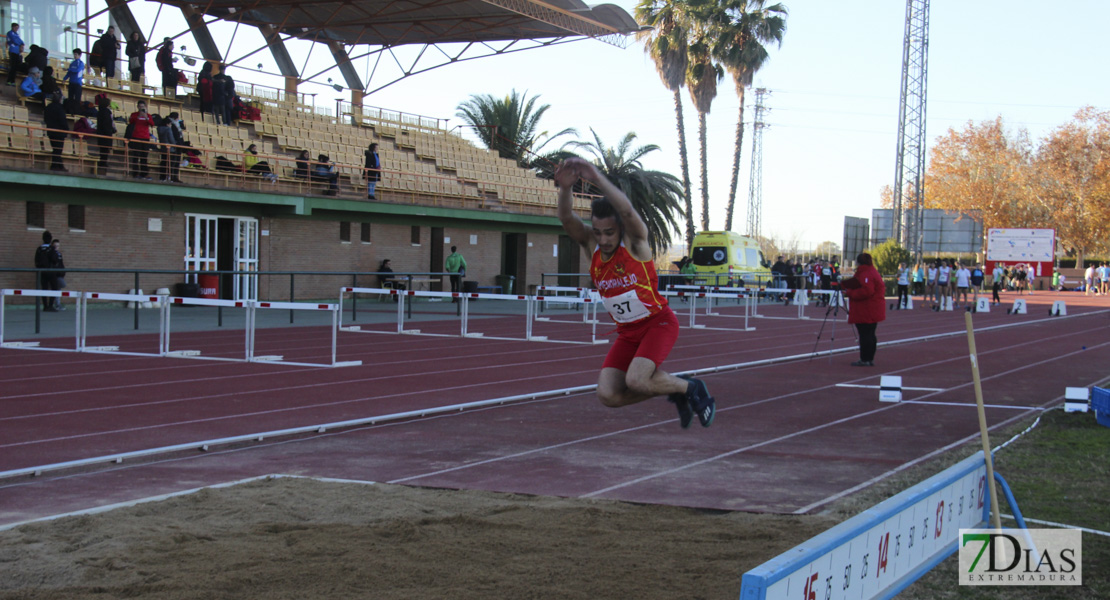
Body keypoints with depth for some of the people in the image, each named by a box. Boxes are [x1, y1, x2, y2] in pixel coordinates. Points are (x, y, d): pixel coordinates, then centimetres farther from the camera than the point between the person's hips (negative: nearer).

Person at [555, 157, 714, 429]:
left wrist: (598, 179, -53)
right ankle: (674, 391, 14)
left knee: (635, 381, -27)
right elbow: (567, 218, -22)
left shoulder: (634, 241, -16)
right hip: (627, 332, 6)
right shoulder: (591, 244, -4)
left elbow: (627, 211, -38)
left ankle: (691, 388, 3)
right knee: (608, 395, -9)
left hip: (659, 323, -6)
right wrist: (565, 188, -44)